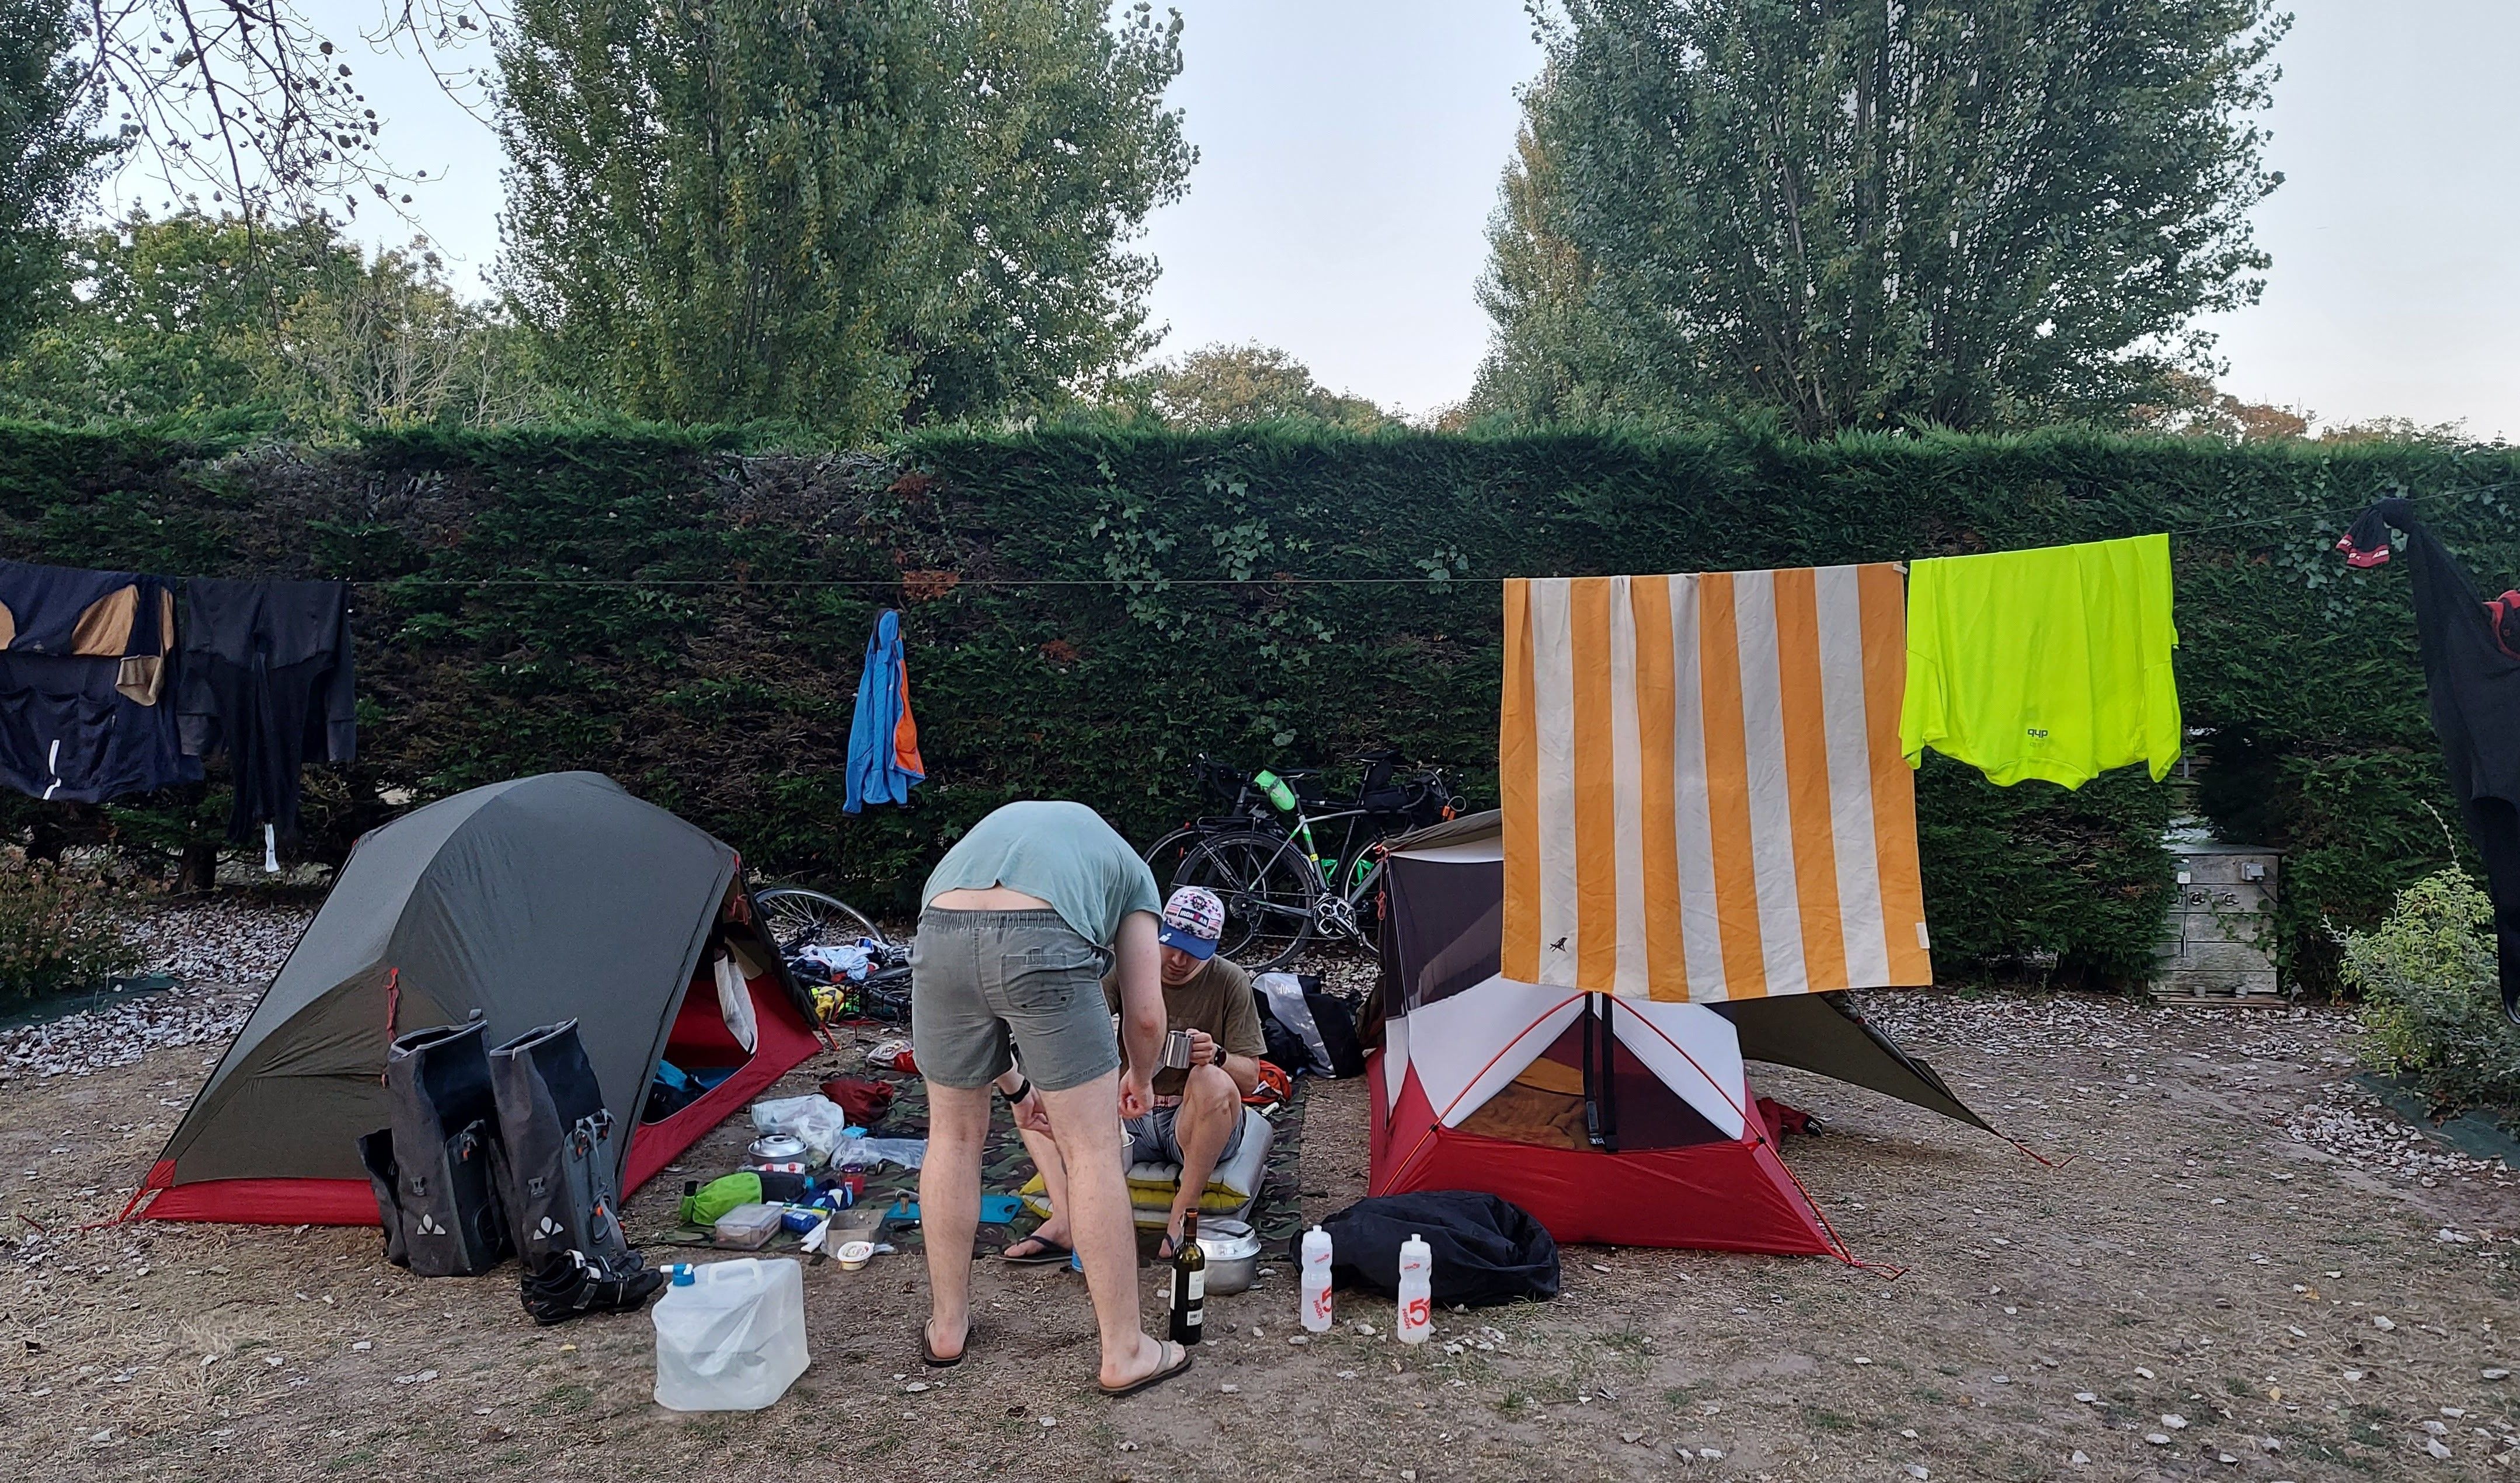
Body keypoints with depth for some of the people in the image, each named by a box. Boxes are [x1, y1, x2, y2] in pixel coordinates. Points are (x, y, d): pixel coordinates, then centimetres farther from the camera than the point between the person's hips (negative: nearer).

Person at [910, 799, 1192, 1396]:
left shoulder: (994, 826, 41)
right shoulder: (1129, 867, 30)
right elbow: (1145, 1015, 22)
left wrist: (1015, 1087, 48)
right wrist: (1140, 1081, 44)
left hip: (939, 931, 4)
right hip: (1044, 942, -3)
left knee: (955, 1135, 24)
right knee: (1093, 1151, 10)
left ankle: (946, 1328, 37)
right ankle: (1125, 1352, 19)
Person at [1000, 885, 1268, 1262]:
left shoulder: (1229, 981, -3)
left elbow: (1250, 1078, -3)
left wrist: (1217, 1056, -24)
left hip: (1198, 1124, -3)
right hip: (1131, 1115, 3)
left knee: (1212, 1082, -36)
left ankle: (1183, 1216, -23)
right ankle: (1065, 1218, -28)